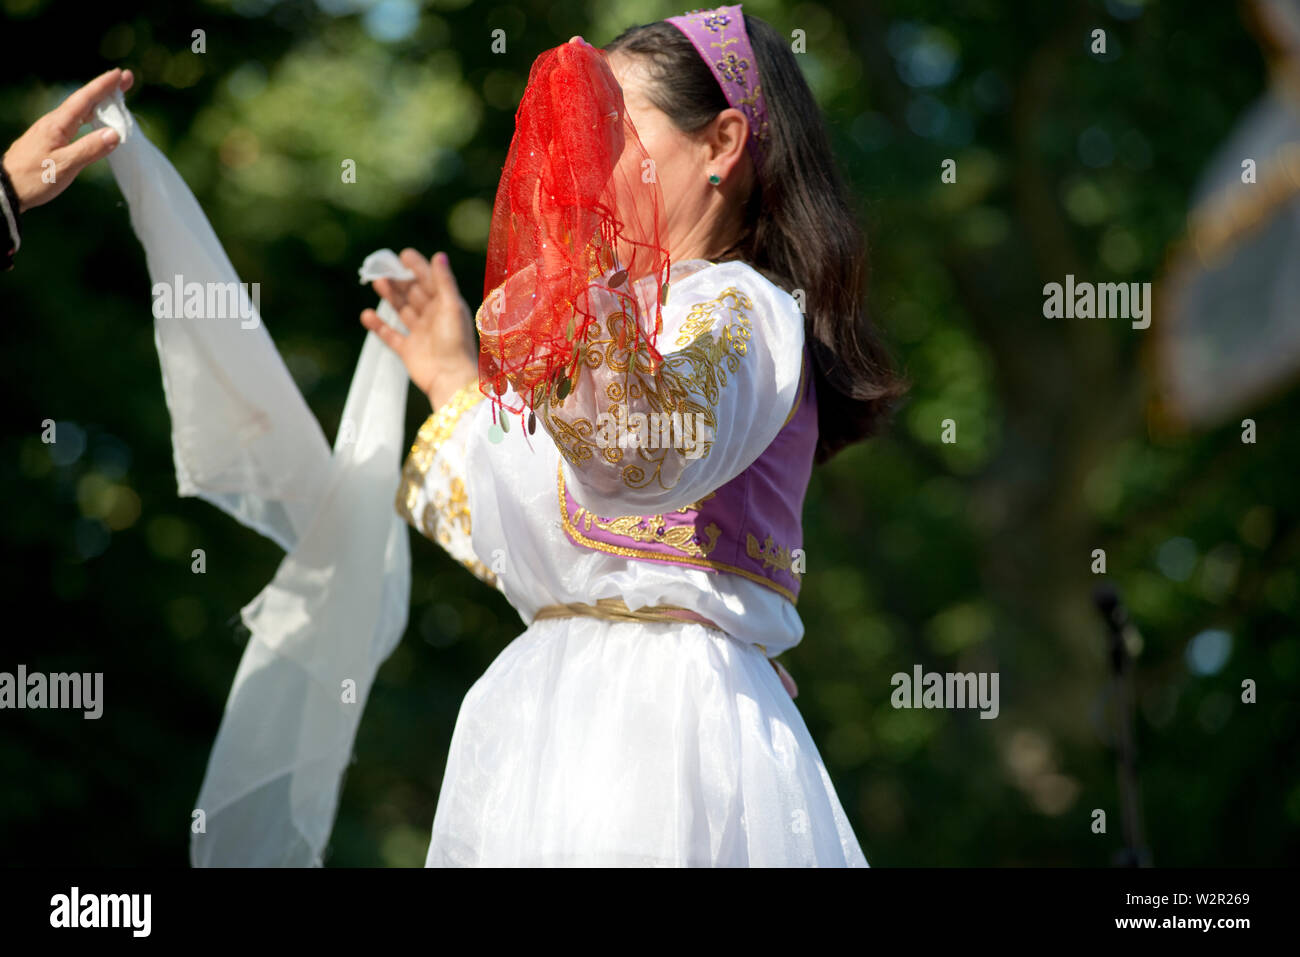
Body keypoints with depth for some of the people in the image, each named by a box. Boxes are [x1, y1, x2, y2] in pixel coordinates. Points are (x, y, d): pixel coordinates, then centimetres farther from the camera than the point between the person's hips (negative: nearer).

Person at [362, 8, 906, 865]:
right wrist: (456, 384, 33)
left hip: (661, 703, -9)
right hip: (569, 693, 9)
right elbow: (537, 556, 26)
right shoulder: (649, 325, 22)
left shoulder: (740, 309, -7)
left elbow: (637, 457, -29)